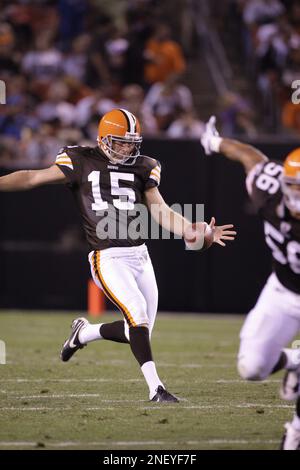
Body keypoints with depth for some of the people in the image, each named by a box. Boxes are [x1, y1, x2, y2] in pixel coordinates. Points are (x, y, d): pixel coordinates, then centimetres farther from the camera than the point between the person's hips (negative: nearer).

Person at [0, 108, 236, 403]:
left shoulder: (141, 168, 11)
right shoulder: (83, 163, 0)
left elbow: (162, 212, 7)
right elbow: (33, 178, 0)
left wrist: (197, 231, -6)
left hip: (139, 256, 5)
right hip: (108, 259, -5)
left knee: (138, 332, 6)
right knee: (137, 312, -23)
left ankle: (84, 333, 34)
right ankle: (155, 388, -21)